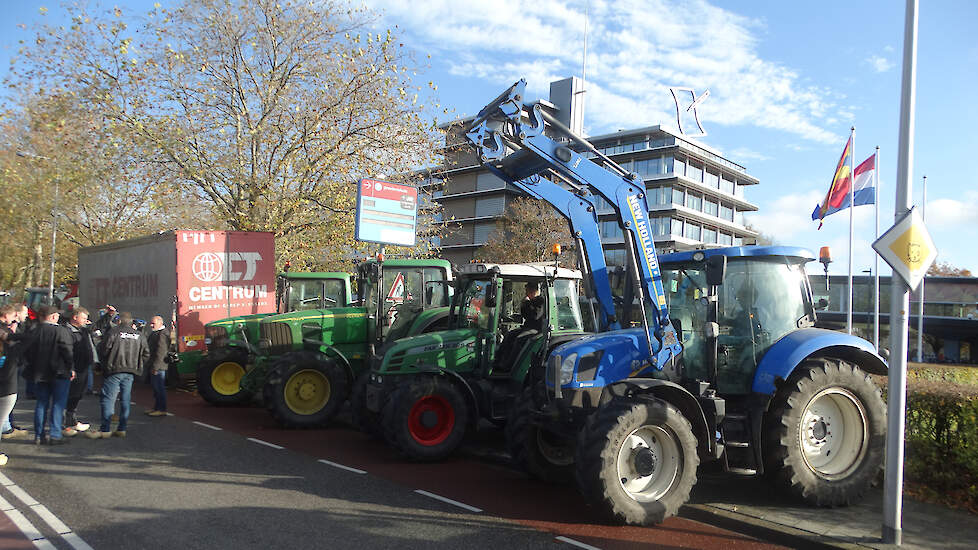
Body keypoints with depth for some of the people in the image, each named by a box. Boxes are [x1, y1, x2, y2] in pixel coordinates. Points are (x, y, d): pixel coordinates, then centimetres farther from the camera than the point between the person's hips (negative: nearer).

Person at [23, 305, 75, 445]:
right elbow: (67, 351, -14)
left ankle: (39, 434, 16)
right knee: (58, 404, 2)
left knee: (41, 404, 13)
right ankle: (55, 435, 1)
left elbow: (27, 352, 5)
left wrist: (34, 367, 18)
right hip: (60, 373, -5)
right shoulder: (61, 330, -12)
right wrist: (71, 368, -3)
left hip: (40, 374, 5)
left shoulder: (35, 331, 1)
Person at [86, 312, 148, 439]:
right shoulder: (139, 335, 7)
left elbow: (104, 350, -6)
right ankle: (121, 429, 11)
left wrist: (107, 364, 12)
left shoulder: (113, 332, -6)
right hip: (131, 372, 4)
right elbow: (146, 354, 8)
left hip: (114, 371, -4)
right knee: (125, 400, 9)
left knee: (108, 399, -1)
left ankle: (105, 430, -2)